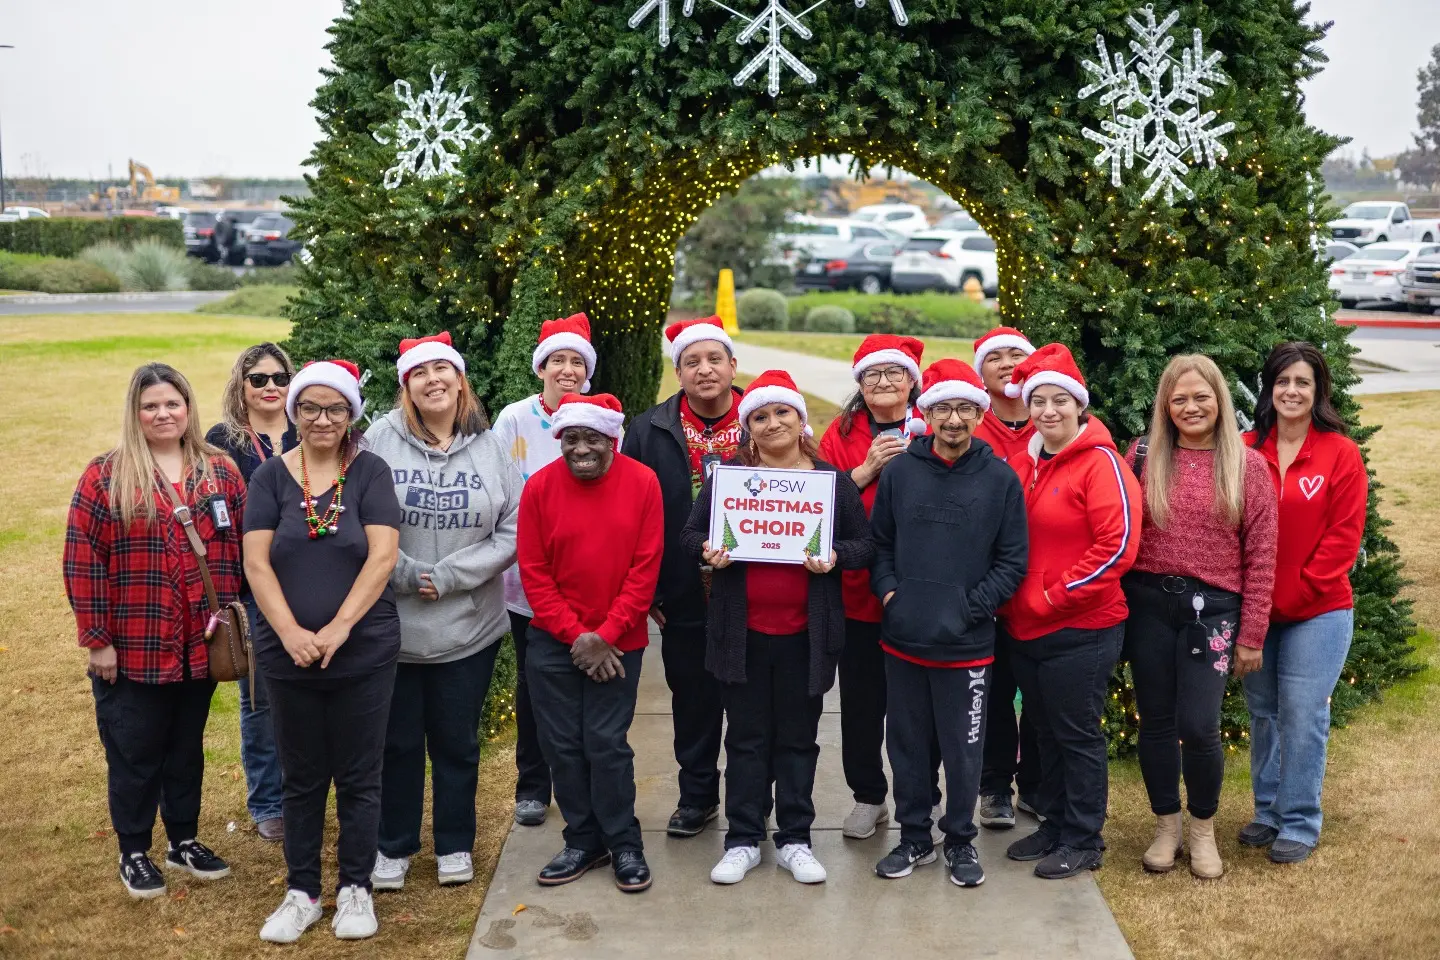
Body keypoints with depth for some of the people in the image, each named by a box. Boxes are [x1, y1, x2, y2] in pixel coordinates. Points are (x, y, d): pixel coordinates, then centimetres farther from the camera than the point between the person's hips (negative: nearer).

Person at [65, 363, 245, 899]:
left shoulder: (220, 471, 3)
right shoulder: (106, 476, -6)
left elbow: (241, 548, 6)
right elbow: (83, 561, -9)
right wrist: (97, 639, -11)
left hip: (200, 647, 3)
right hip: (131, 650, -3)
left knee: (187, 748, 17)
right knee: (134, 754, 9)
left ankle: (184, 842, 33)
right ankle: (133, 853, 25)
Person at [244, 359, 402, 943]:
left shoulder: (369, 473, -2)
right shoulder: (270, 476, 3)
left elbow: (382, 556, -10)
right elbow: (256, 562, -4)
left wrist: (339, 628, -18)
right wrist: (291, 633, -16)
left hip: (364, 653, -1)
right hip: (288, 655, 2)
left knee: (358, 776, 7)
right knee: (302, 778, 12)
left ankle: (354, 889, 22)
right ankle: (302, 891, 25)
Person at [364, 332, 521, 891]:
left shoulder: (489, 448, 0)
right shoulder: (381, 441, -7)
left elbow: (512, 532, -3)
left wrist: (448, 575, -11)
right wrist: (408, 575, -13)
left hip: (470, 626, 1)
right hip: (393, 624, -1)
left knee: (458, 741, 14)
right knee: (398, 740, 12)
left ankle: (455, 845, 30)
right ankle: (394, 848, 29)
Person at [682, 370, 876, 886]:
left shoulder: (834, 480, 4)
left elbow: (865, 544, 5)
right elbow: (692, 533, 8)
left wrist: (835, 557, -15)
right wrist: (707, 551, -14)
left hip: (805, 634, 0)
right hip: (742, 631, 0)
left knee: (798, 739, 10)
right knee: (747, 738, 8)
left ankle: (795, 840, 22)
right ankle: (743, 840, 19)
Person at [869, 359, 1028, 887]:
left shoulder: (1001, 478, -3)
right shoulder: (899, 470, 1)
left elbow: (1012, 561, -3)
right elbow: (880, 542, 8)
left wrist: (971, 608, -10)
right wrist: (889, 591, -6)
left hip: (966, 644, -2)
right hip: (902, 637, 2)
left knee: (963, 749, 7)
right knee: (907, 744, 13)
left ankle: (961, 841, 26)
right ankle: (914, 837, 29)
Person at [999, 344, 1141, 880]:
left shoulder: (1101, 464, -12)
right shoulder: (1024, 465, 8)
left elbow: (1117, 546, -19)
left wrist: (1054, 596, -16)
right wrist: (1012, 598, 3)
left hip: (1081, 629, -6)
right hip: (1025, 629, 6)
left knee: (1078, 736, 5)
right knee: (1047, 733, 17)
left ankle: (1083, 841, 19)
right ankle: (1054, 826, 32)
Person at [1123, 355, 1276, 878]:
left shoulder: (1247, 466, 0)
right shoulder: (1143, 456, 2)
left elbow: (1260, 558, 0)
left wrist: (1251, 635, -1)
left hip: (1212, 608, -2)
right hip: (1148, 603, 2)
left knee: (1198, 727, -6)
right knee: (1155, 722, 9)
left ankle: (1203, 830, 19)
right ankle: (1166, 826, 28)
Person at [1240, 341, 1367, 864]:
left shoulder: (1341, 454, -7)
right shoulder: (1246, 449, 1)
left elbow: (1344, 536, -9)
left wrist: (1294, 594, -12)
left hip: (1317, 612, -3)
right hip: (1253, 610, 3)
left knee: (1302, 716, -1)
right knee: (1262, 714, 13)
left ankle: (1300, 824, 14)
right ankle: (1268, 811, 28)